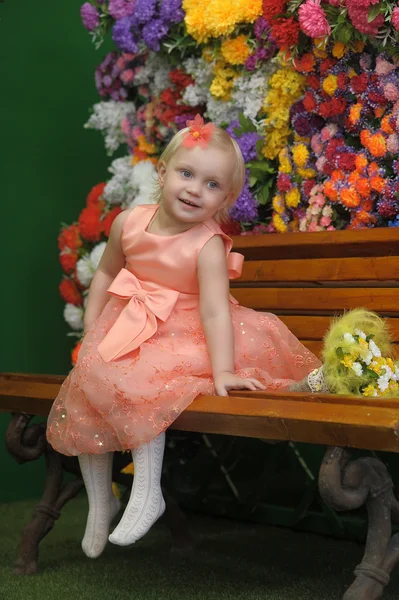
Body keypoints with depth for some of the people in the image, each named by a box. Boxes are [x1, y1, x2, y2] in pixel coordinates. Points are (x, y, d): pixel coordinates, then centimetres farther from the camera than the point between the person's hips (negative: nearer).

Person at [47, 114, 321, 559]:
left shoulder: (209, 245, -20)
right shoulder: (129, 222, -5)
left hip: (180, 335, -6)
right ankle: (99, 502, 16)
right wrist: (90, 330, 5)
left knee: (140, 382, -31)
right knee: (87, 383, -3)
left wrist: (222, 372, -40)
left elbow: (214, 310, -30)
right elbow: (106, 273, 11)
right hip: (125, 329, 6)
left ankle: (147, 494, -16)